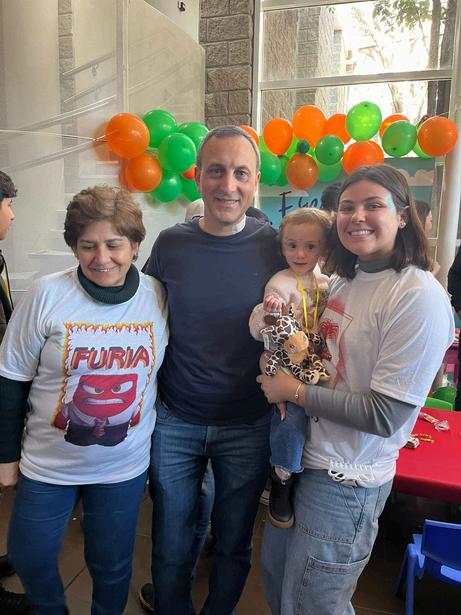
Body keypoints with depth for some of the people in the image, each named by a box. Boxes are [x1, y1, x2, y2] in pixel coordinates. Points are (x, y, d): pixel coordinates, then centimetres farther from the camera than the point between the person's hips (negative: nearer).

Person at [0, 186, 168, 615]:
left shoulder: (157, 296, -10)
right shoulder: (47, 295, -16)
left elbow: (168, 368, 3)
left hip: (126, 466, 1)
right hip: (48, 463, 0)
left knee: (111, 565, 19)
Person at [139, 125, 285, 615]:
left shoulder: (274, 245, -9)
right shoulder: (169, 243, -6)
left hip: (248, 427, 0)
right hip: (173, 422, 1)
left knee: (234, 545, 20)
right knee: (171, 545, 20)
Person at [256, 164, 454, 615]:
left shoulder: (420, 297, -20)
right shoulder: (342, 281, 3)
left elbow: (385, 414, -22)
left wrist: (294, 391, -17)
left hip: (345, 481, -7)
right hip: (298, 454, 8)